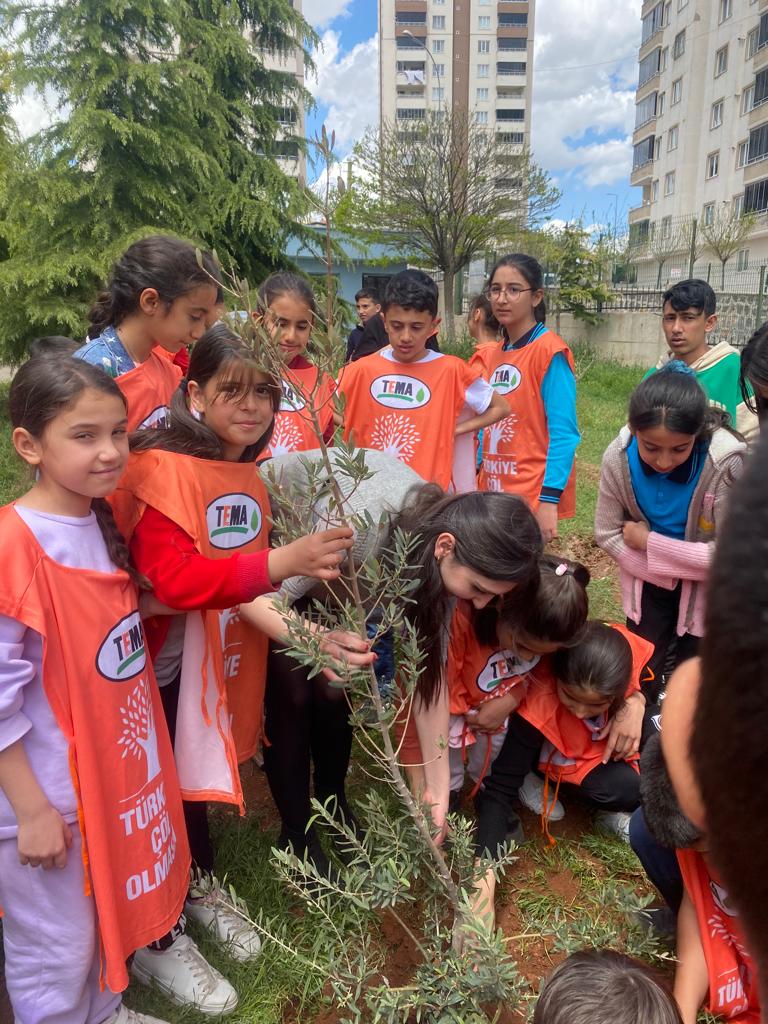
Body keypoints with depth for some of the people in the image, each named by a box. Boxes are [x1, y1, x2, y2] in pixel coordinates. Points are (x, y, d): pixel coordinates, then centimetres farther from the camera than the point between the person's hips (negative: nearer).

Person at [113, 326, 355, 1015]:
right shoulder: (164, 469, -20)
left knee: (200, 774, 22)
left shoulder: (249, 476, 5)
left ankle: (199, 890, 46)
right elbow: (172, 578, -30)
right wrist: (276, 562, -35)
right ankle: (157, 940, 31)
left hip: (222, 663, 7)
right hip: (162, 670, -7)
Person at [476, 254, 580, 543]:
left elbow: (564, 432, -16)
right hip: (493, 492, 7)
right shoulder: (496, 354, 9)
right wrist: (479, 480, 14)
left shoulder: (551, 351, -12)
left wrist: (549, 500, -21)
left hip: (534, 498, -7)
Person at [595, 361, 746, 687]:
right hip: (649, 583, 2)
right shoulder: (618, 458, -24)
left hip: (708, 590, -1)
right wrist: (663, 572, -19)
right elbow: (607, 533, -11)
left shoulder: (726, 463, -32)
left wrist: (649, 542, -23)